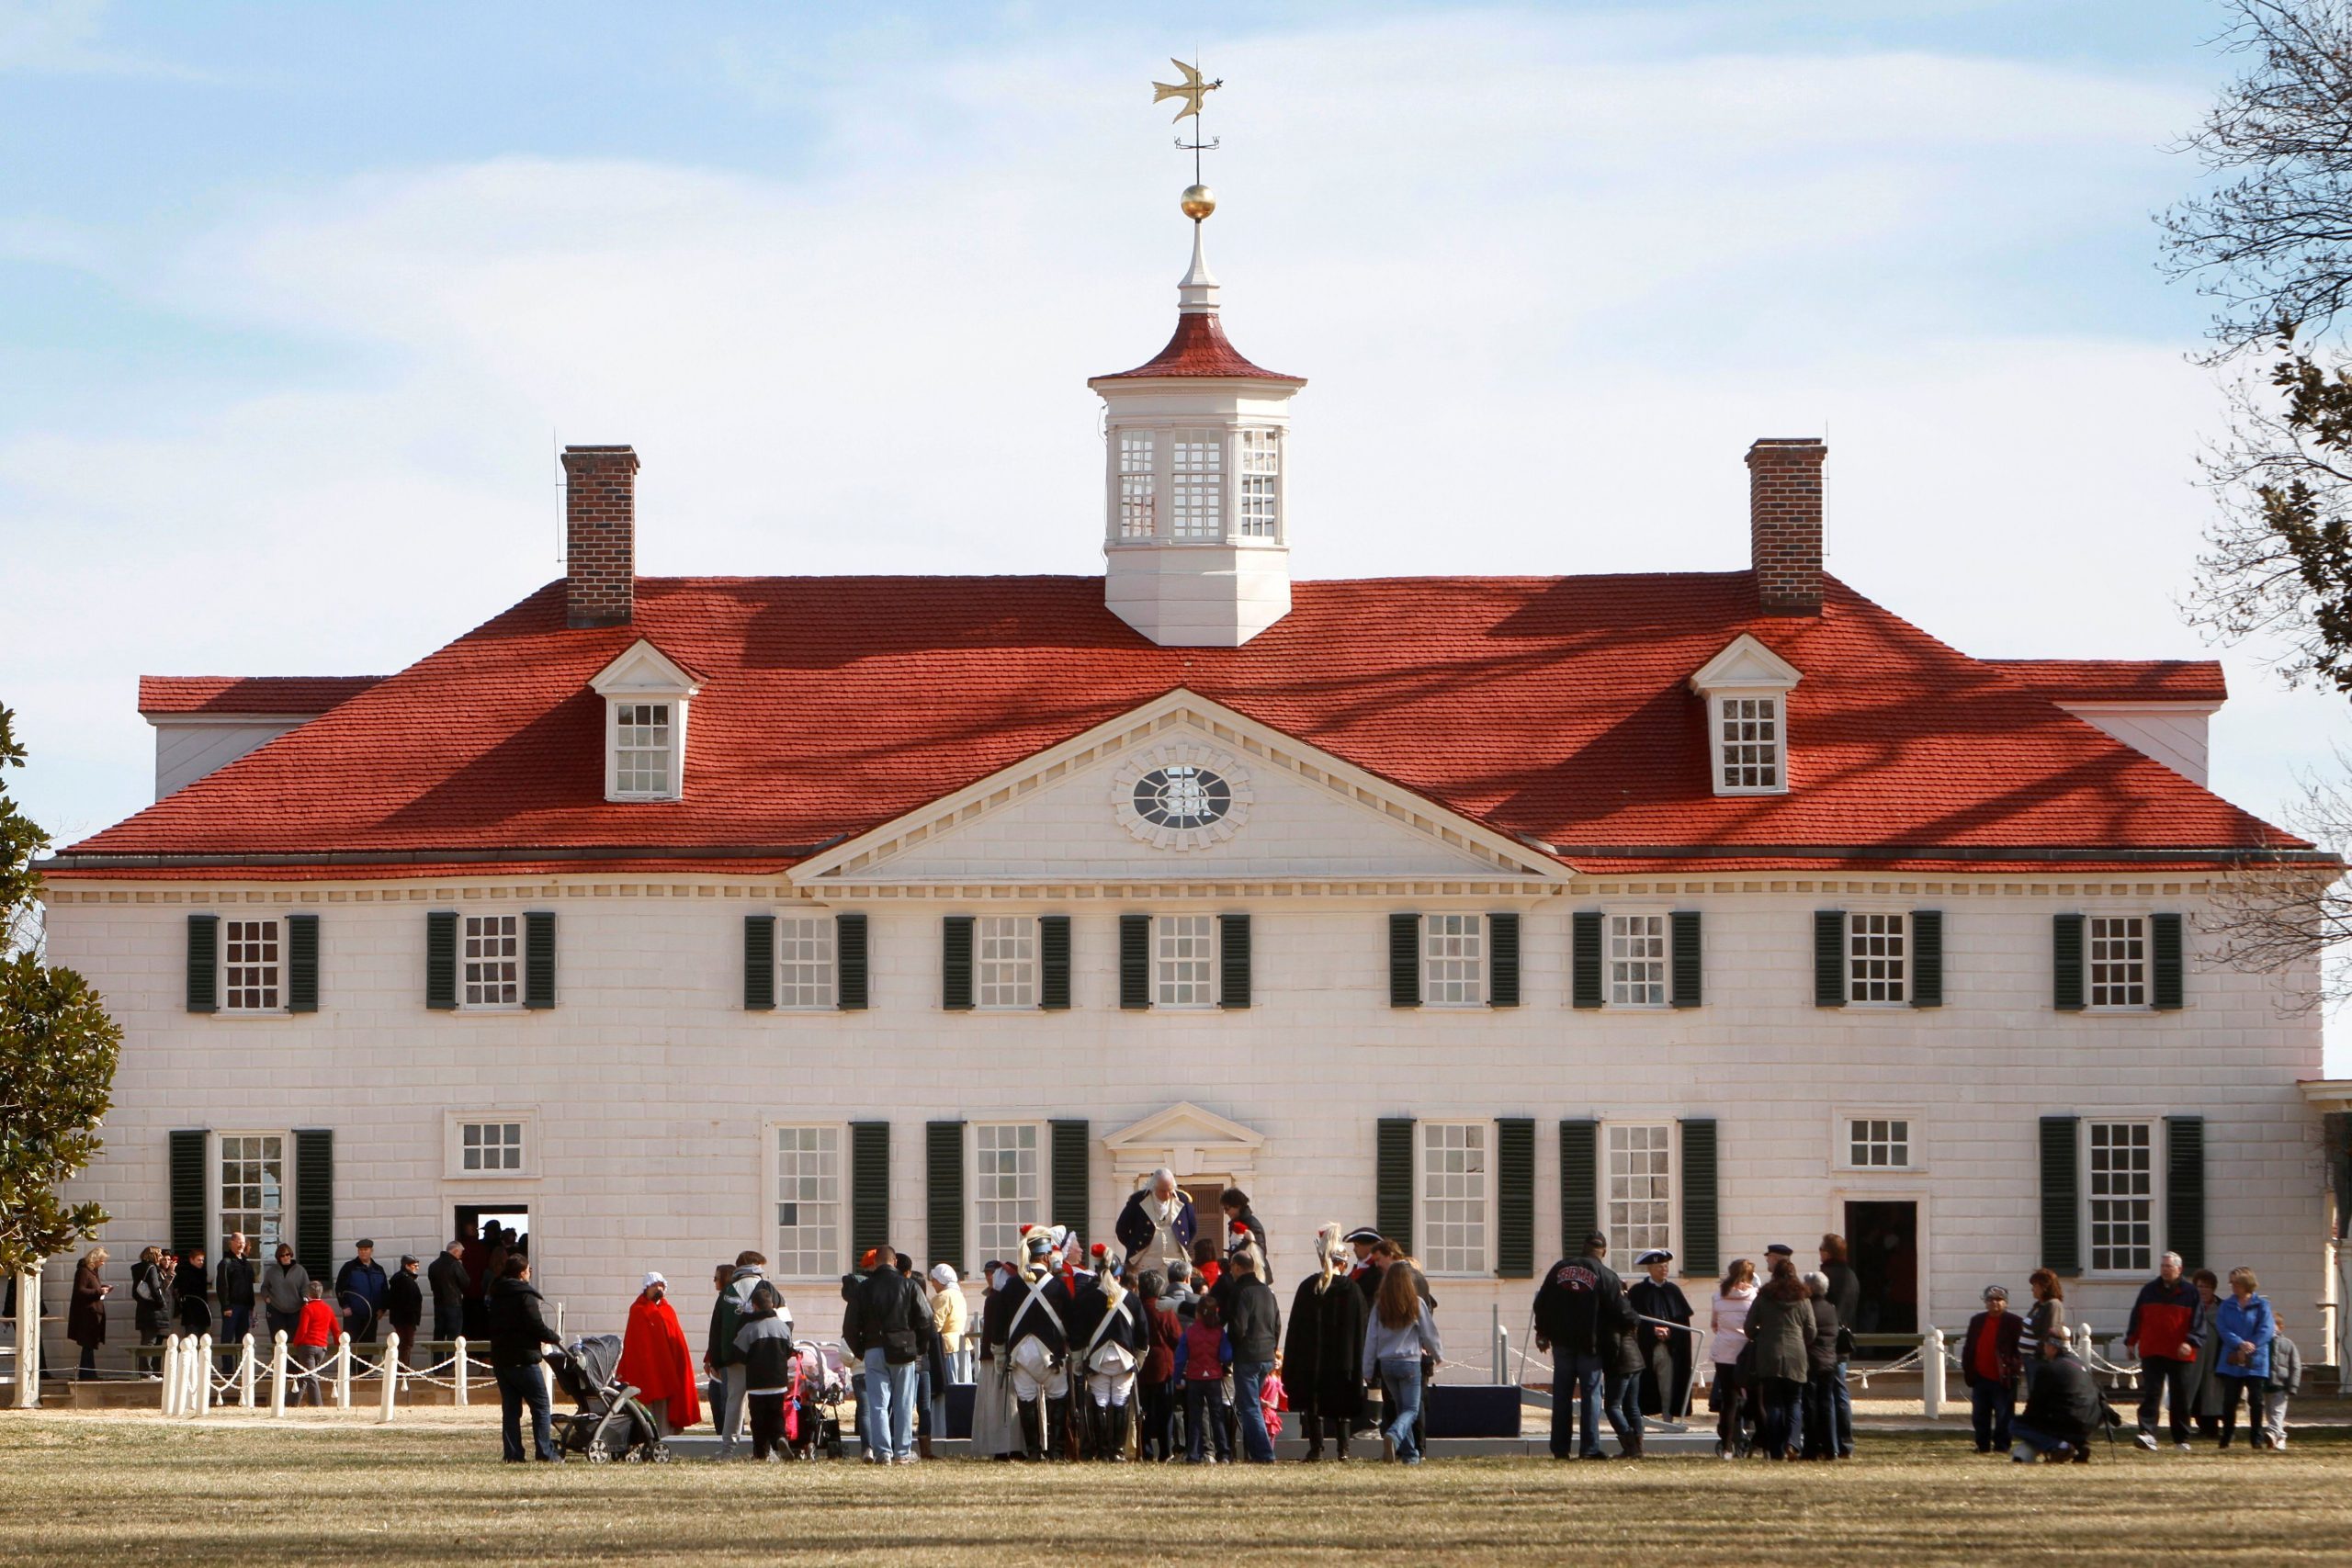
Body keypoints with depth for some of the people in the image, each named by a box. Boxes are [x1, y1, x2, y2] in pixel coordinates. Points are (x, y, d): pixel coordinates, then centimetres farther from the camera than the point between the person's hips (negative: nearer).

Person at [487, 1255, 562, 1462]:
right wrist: (555, 1339, 0)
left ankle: (512, 1454, 4)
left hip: (499, 1357, 7)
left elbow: (487, 1324, 19)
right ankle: (546, 1452, -5)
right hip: (523, 1359, -7)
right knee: (540, 1406, -1)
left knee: (510, 1408, 9)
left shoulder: (495, 1295, 13)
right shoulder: (525, 1296, -11)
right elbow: (537, 1327, -16)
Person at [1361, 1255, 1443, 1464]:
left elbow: (1371, 1339, 2)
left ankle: (1410, 1453, 14)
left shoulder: (1379, 1307, 0)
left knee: (1400, 1407, 16)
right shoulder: (1416, 1304, -7)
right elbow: (1429, 1333, 0)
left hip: (1386, 1363, 3)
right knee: (1411, 1409, 1)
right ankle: (1393, 1435, -28)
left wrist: (1367, 1371, 8)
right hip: (1410, 1362, -3)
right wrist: (1438, 1355, 18)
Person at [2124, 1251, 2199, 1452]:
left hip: (2180, 1354, -1)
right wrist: (2130, 1341, 7)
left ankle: (2181, 1439, 17)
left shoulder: (2190, 1292, 2)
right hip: (2152, 1352, 1)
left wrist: (2190, 1342, -16)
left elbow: (2196, 1321, -2)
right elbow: (2136, 1317, 13)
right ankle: (2147, 1434, -18)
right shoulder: (2149, 1290, 10)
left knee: (2180, 1398, 7)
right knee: (2151, 1394, -10)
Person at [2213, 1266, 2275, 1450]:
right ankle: (2226, 1436, 13)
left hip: (2255, 1362, -2)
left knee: (2255, 1401, 0)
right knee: (2229, 1400, 2)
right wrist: (2240, 1344, -19)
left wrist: (2249, 1348, -17)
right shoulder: (2226, 1307, 8)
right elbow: (2222, 1329, -3)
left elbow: (2266, 1331, -8)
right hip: (2231, 1361, 2)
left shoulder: (2261, 1306, 0)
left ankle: (2256, 1438, 7)